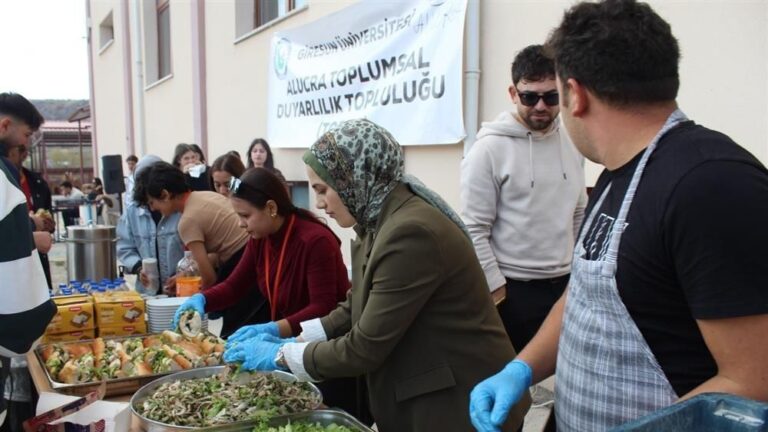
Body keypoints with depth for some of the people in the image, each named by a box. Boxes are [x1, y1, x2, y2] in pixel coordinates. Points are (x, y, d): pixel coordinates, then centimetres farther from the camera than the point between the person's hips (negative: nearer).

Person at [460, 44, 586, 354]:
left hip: (565, 285, 6)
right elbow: (474, 229, -13)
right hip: (514, 290, -5)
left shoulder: (572, 145, 7)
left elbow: (579, 215, 15)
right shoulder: (489, 149, -12)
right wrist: (497, 291, -13)